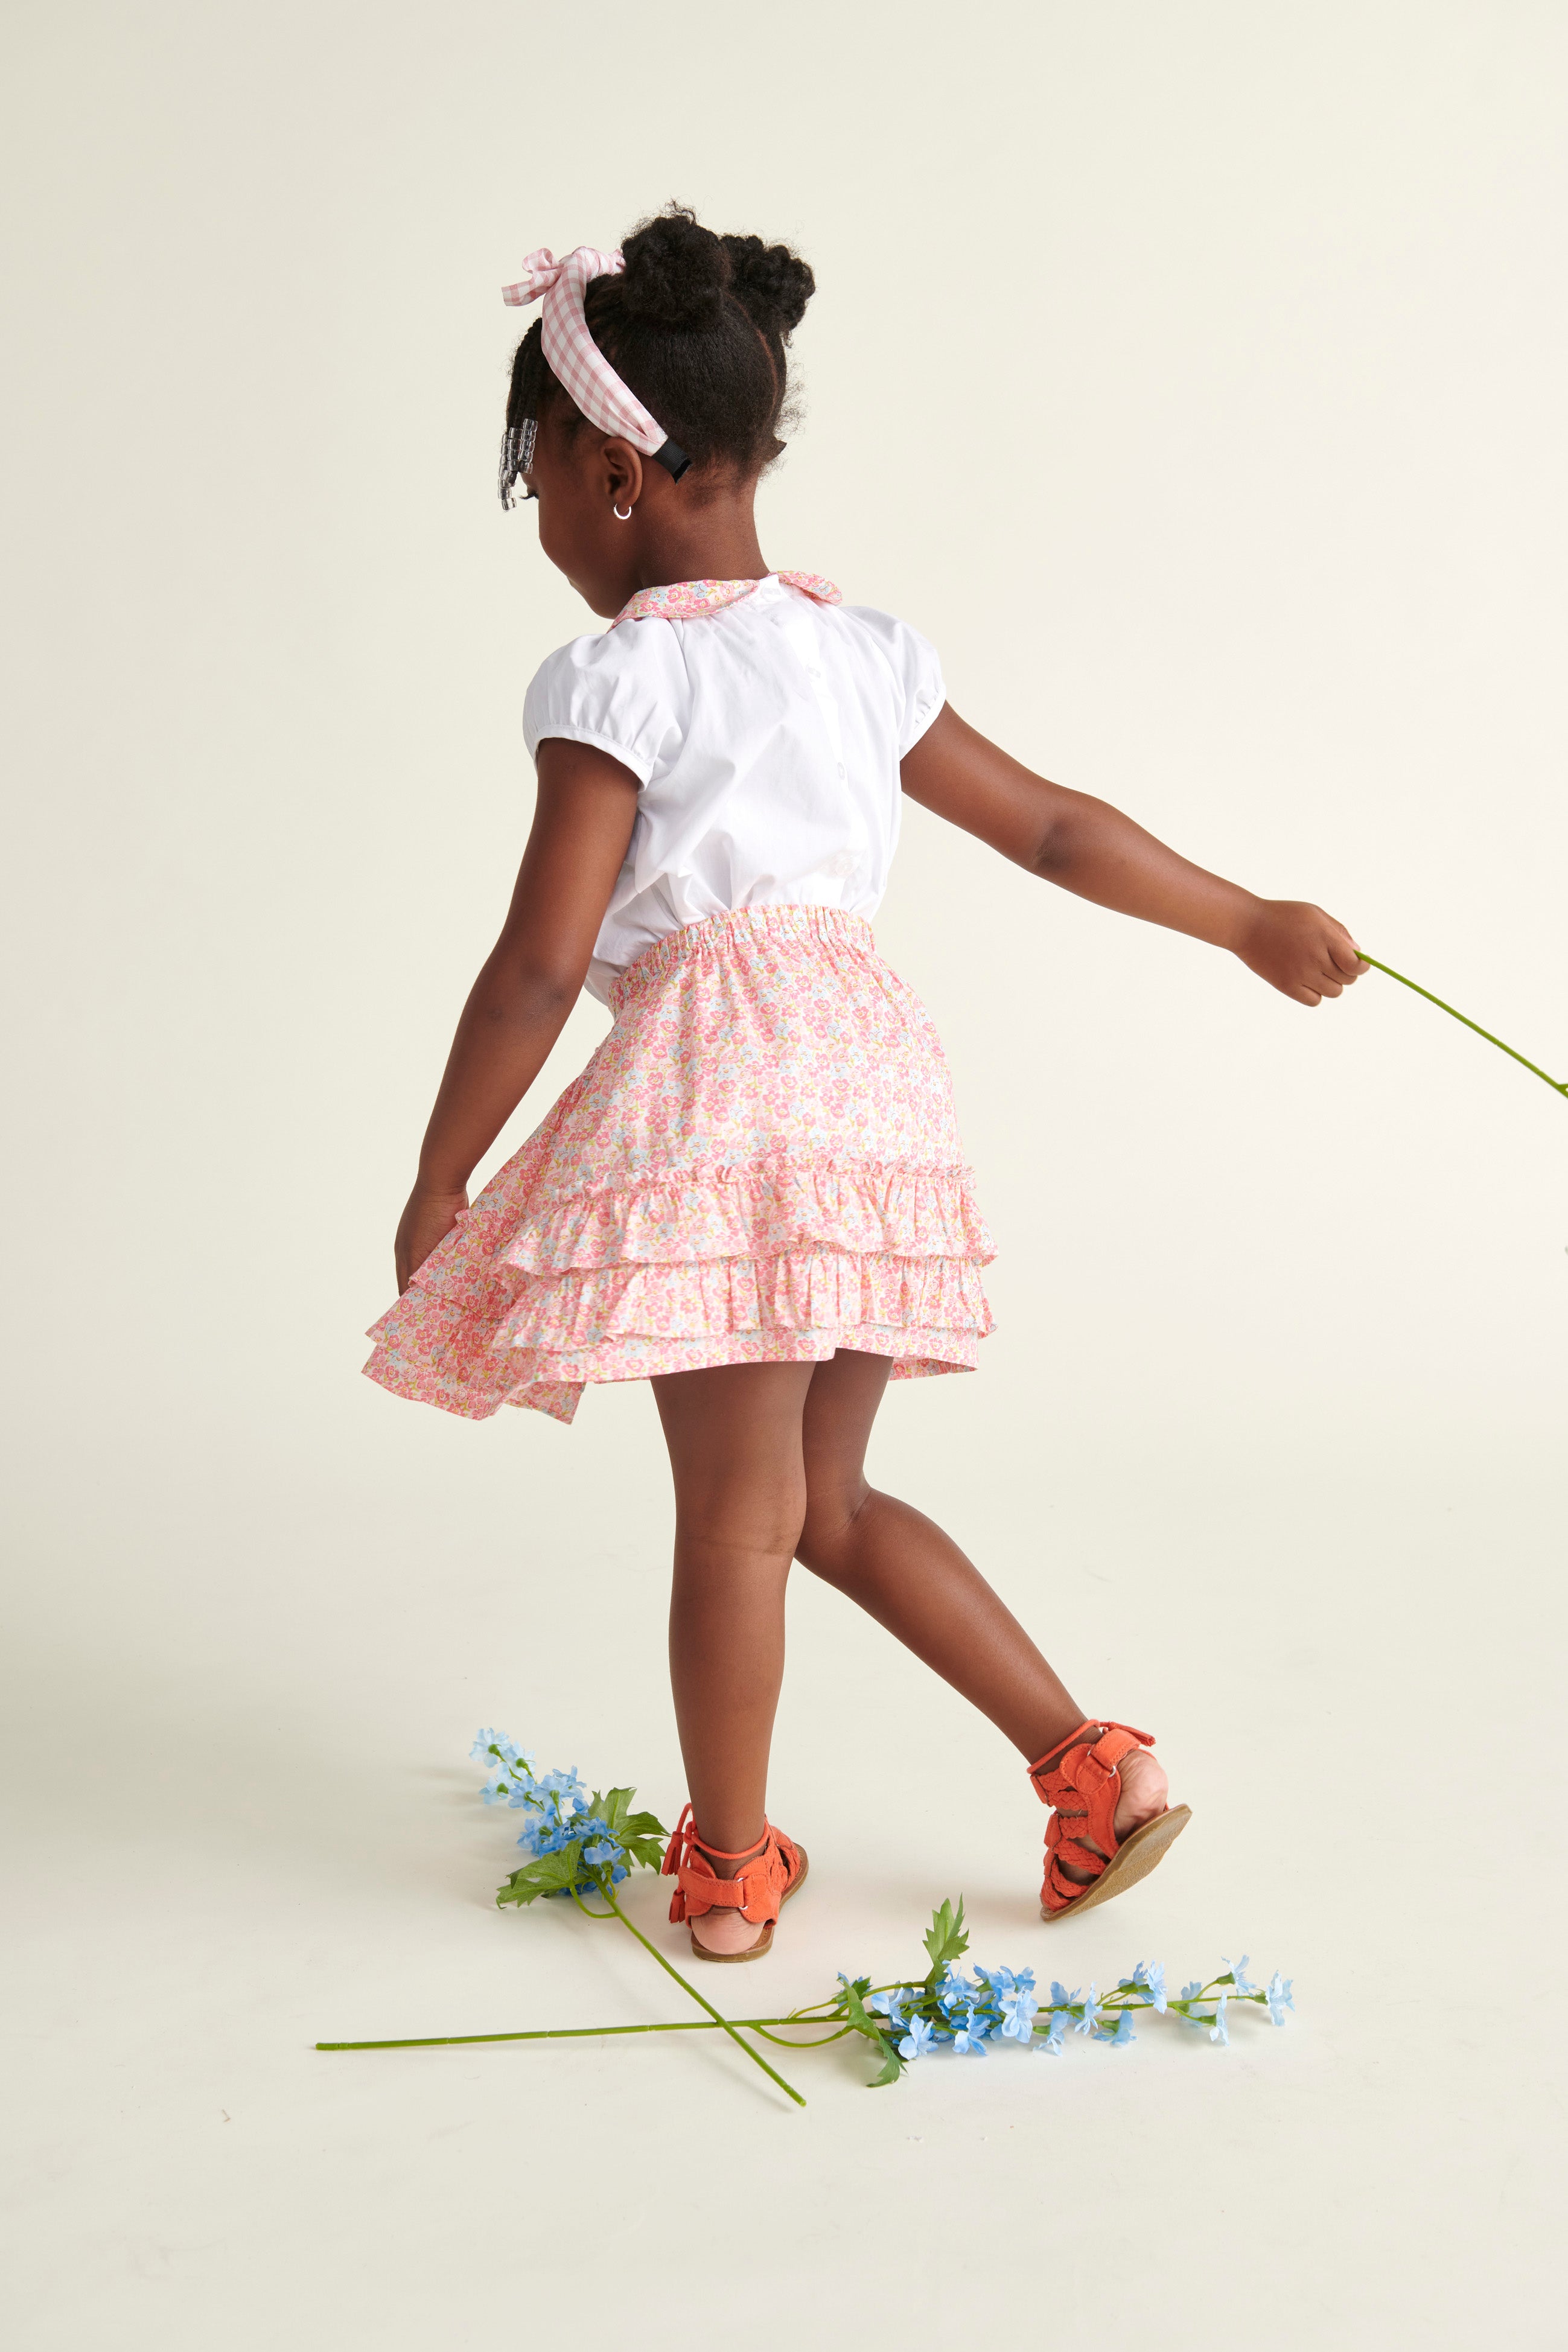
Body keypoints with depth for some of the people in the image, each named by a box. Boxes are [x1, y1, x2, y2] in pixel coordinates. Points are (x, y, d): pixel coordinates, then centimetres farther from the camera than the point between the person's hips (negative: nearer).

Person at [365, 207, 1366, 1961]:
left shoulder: (617, 682, -4)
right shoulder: (861, 653, 16)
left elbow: (539, 966, -8)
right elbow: (1056, 831, 20)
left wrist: (439, 1182, 1)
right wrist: (1248, 921, 31)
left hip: (715, 1077, -7)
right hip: (872, 1069, 7)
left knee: (734, 1515, 4)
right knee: (823, 1501, 19)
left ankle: (732, 1869, 18)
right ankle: (1088, 1760, 18)